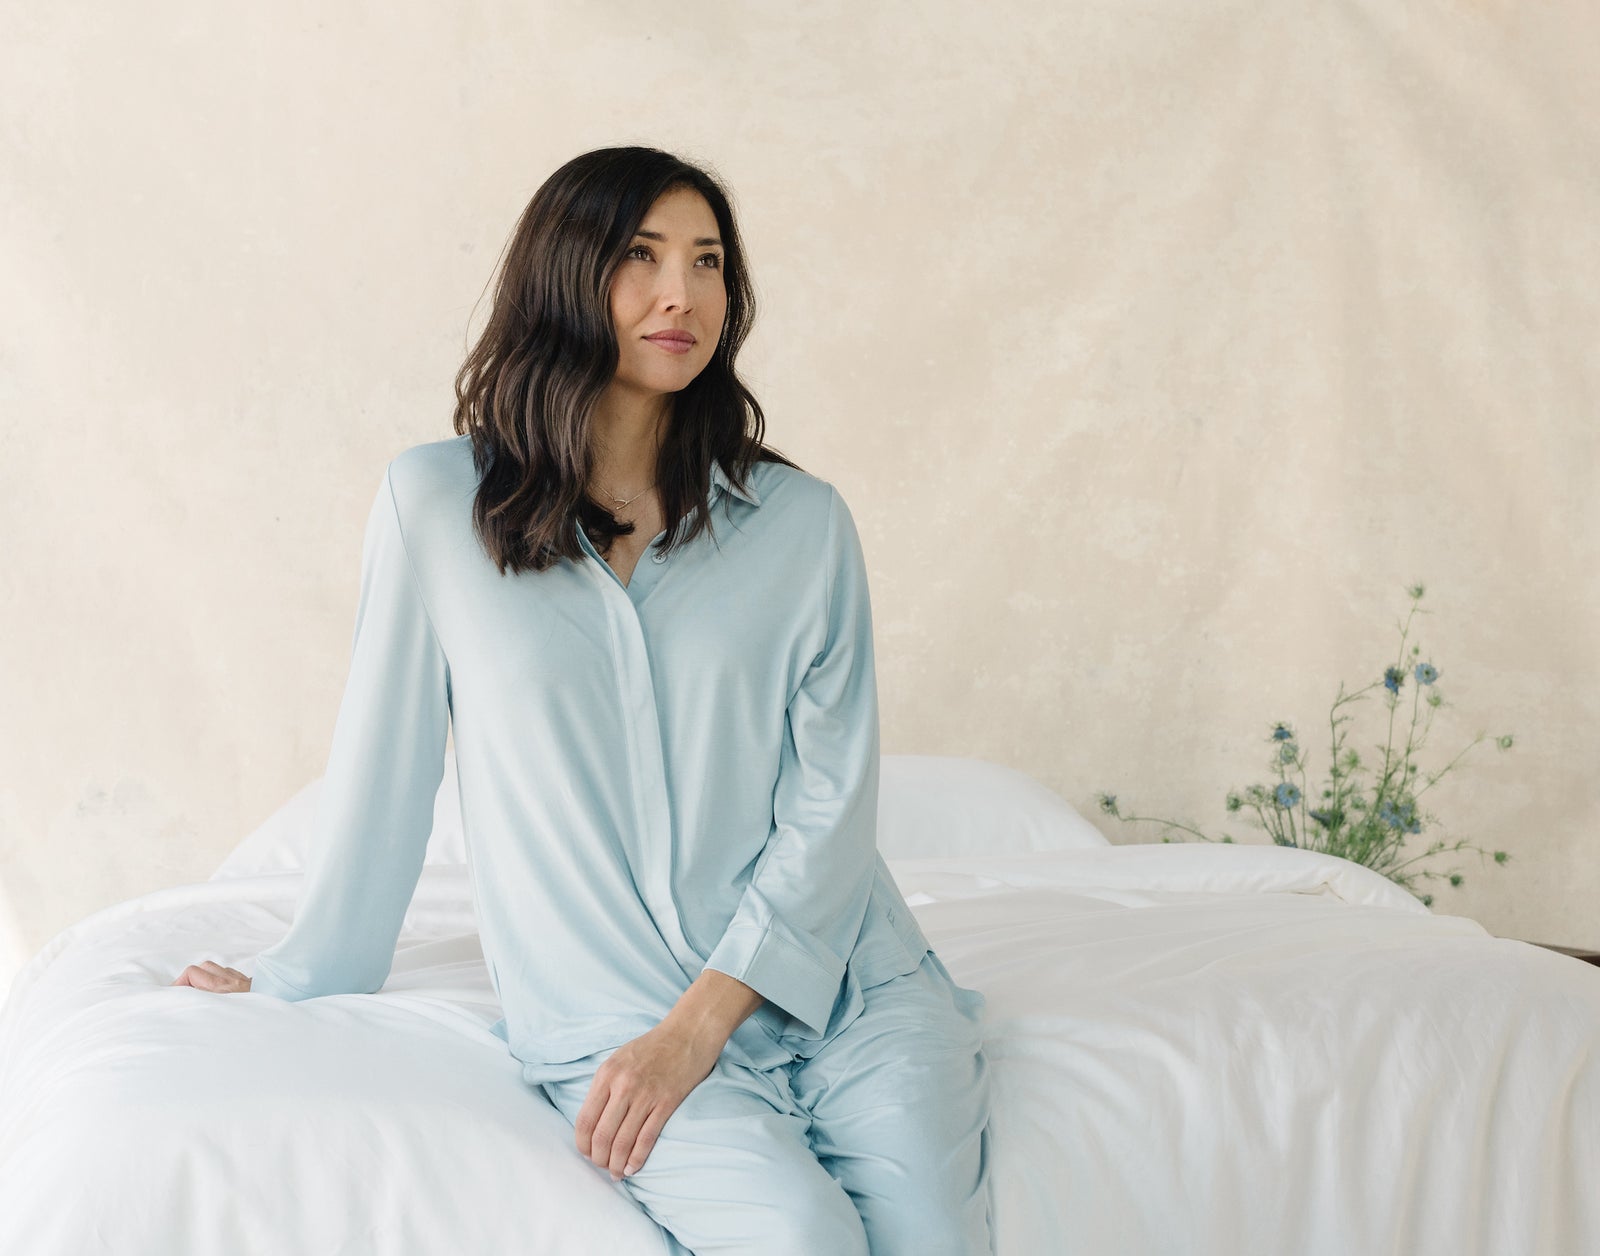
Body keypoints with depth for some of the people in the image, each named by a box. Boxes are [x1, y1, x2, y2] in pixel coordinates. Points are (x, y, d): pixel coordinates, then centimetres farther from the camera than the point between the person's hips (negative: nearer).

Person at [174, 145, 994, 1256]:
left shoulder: (800, 520, 4)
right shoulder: (436, 504, 0)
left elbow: (833, 800, -1)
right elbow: (384, 766, 8)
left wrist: (698, 1022, -12)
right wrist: (303, 982, 16)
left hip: (840, 982, 2)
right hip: (609, 1015, -2)